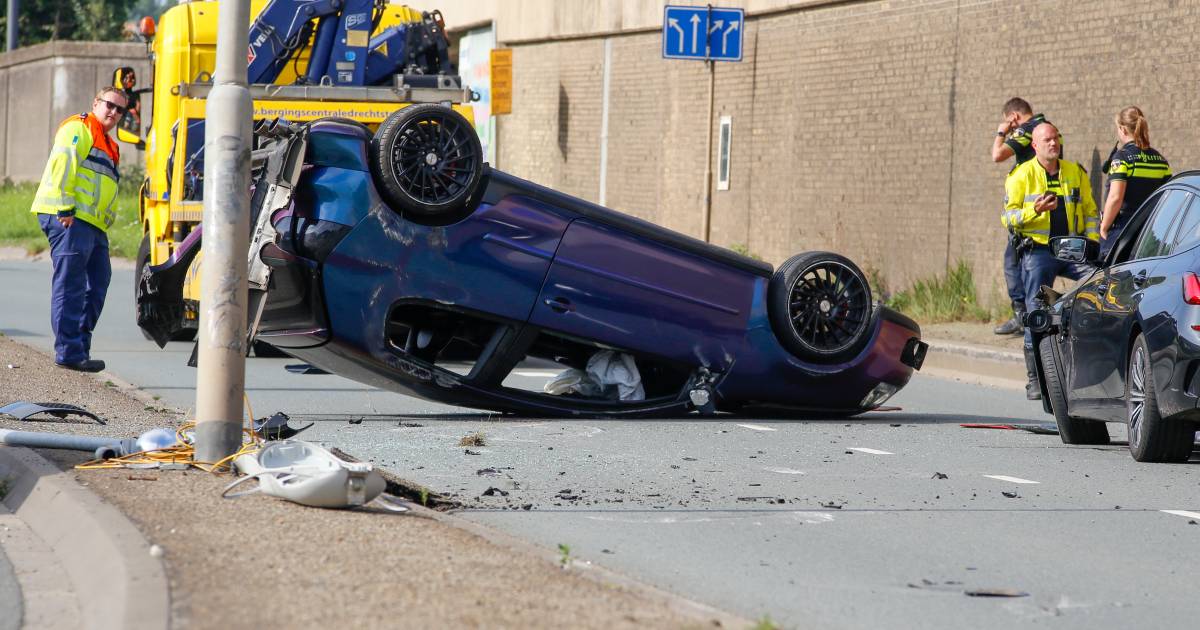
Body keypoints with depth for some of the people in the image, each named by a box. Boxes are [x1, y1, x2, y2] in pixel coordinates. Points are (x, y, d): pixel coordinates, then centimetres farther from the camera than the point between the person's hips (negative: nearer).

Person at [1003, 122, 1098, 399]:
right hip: (1038, 251, -3)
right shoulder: (1022, 176, 3)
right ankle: (1035, 379, -2)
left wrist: (1092, 243, 4)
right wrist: (1034, 210, -19)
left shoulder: (1076, 172, 13)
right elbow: (1009, 216, -1)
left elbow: (1090, 211, 17)